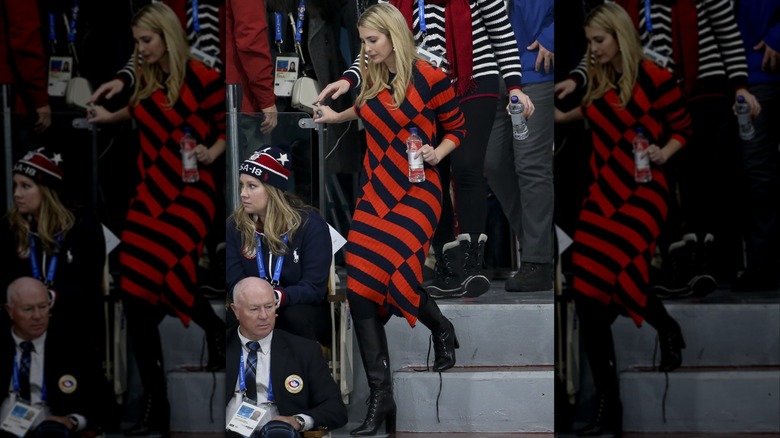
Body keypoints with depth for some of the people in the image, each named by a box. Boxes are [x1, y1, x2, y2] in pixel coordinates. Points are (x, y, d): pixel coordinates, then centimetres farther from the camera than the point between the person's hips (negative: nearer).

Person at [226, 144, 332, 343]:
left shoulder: (310, 224, -10)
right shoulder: (236, 226, -1)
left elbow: (315, 287, -16)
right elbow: (235, 283, -5)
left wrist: (279, 297, -36)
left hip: (305, 313, -2)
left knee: (295, 316, -36)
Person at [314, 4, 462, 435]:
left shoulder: (430, 79, -7)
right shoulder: (373, 78, 10)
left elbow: (457, 129, 2)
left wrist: (436, 152, -14)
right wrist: (337, 116, 33)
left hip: (416, 189, -6)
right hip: (375, 188, 6)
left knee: (396, 271, -24)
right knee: (361, 285, -7)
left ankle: (442, 330, 13)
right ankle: (380, 399, -3)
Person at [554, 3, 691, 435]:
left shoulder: (655, 79, -9)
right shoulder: (598, 80, 10)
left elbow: (683, 129, -1)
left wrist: (663, 153, -18)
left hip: (641, 192, -6)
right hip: (602, 193, 6)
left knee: (622, 278, -26)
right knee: (589, 299, -2)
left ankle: (669, 332, 12)